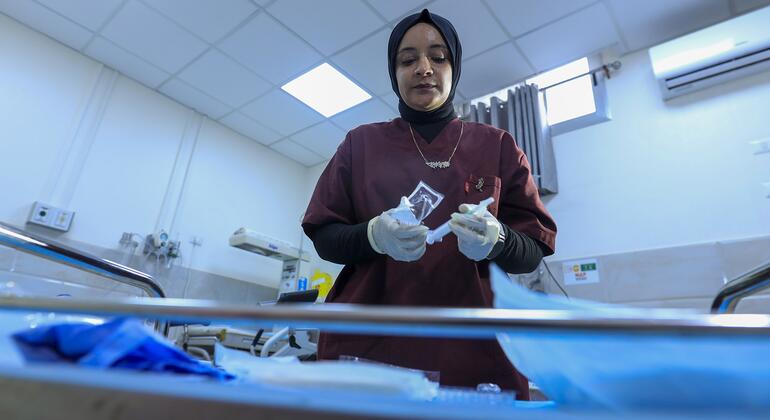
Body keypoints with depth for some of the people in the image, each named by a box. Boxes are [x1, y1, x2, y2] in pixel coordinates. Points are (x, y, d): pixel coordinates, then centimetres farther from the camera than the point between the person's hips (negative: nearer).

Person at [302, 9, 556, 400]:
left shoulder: (497, 145, 8)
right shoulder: (360, 143, 8)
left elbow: (534, 249, 5)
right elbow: (324, 237, 4)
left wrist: (496, 240, -18)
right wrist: (373, 236, -17)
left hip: (475, 352, 1)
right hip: (365, 346, 0)